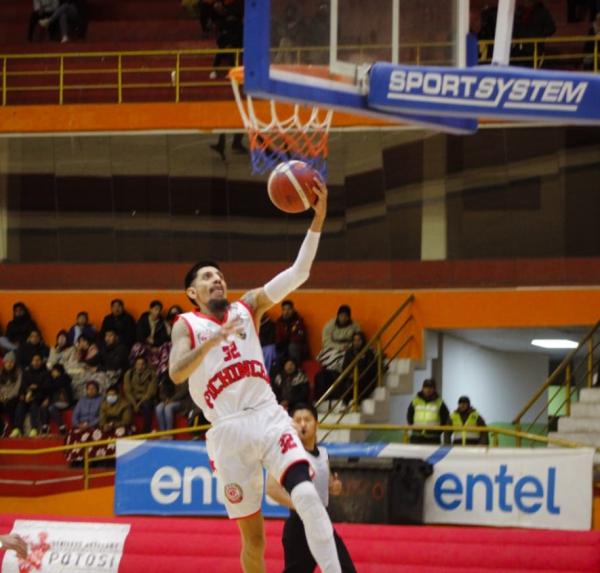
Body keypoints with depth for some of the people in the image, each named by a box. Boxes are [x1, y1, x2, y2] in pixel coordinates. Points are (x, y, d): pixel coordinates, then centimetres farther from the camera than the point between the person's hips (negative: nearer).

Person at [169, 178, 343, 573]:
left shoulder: (248, 307, 14)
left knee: (307, 495, -24)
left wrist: (318, 219, -10)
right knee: (253, 535, 2)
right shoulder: (187, 326, 8)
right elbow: (176, 374, -10)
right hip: (229, 430, -1)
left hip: (269, 417, 1)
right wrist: (212, 341, -24)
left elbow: (298, 274, 3)